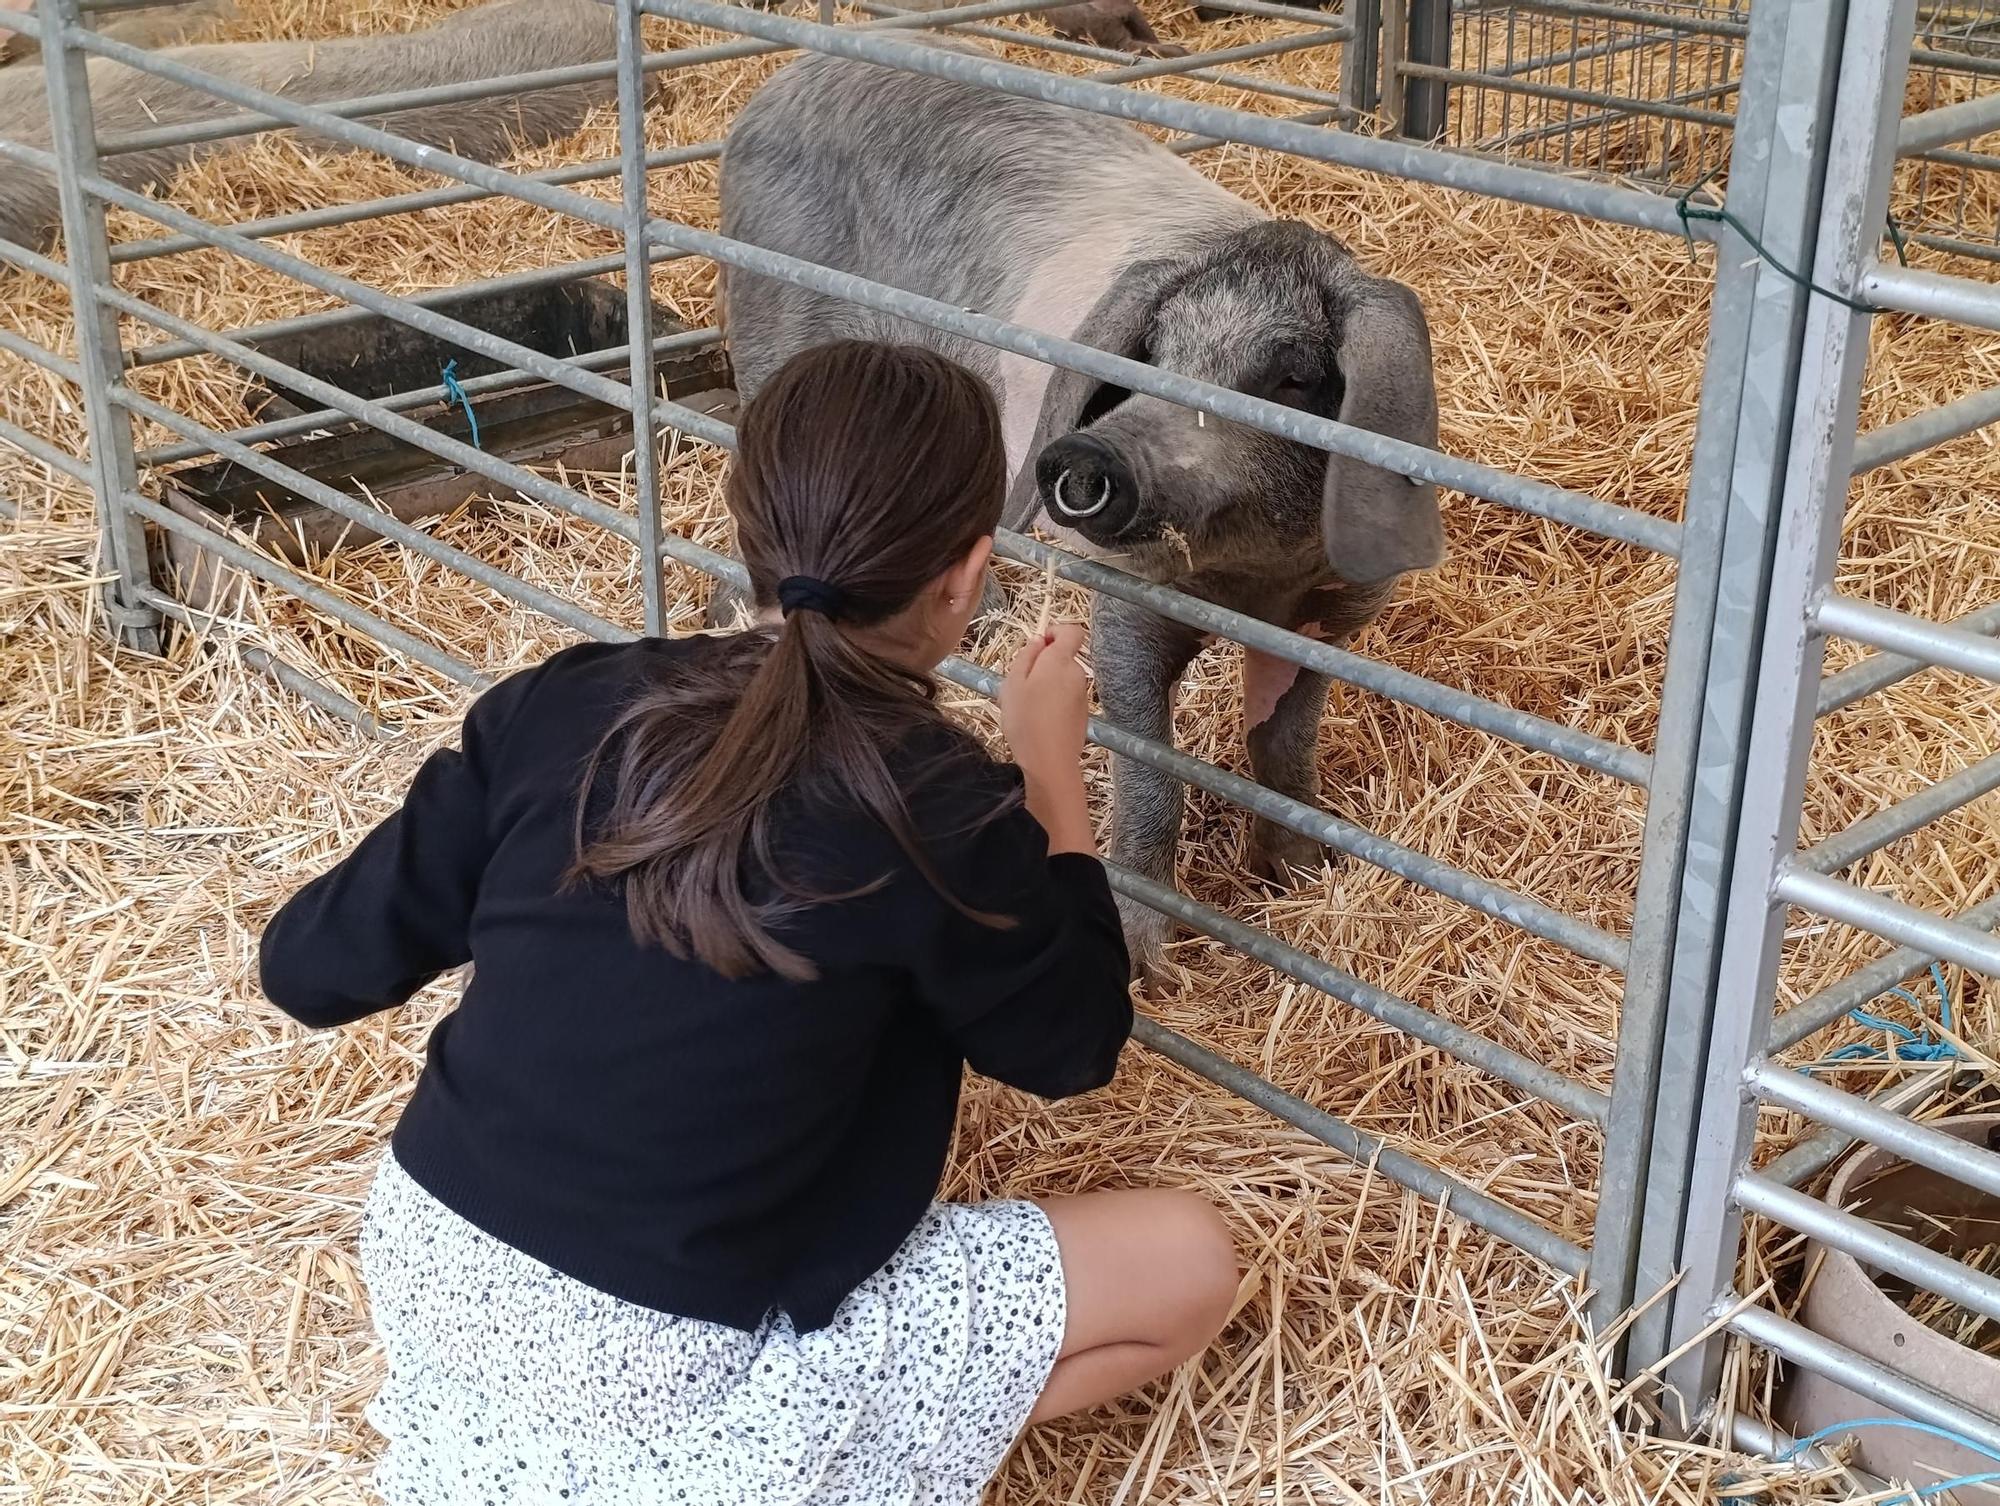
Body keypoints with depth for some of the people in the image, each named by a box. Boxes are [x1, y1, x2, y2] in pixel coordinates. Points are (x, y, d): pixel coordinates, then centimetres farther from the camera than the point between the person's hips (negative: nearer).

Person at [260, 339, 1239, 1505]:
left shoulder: (565, 700, -5)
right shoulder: (935, 812, -17)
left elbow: (310, 966, 0)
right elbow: (1073, 1049, 2)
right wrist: (1052, 764, 10)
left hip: (419, 1264, 6)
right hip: (645, 1374, -6)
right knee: (1191, 1261, 4)